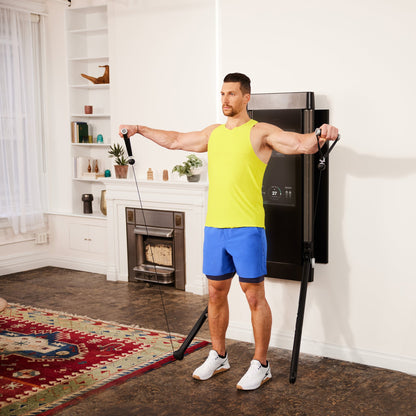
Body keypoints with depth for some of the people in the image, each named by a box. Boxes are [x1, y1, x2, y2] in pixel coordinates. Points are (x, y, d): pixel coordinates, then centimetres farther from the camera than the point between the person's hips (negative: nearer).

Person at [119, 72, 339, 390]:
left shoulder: (261, 132, -5)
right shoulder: (213, 133, 15)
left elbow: (301, 144, -18)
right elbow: (174, 140, 28)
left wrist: (320, 136, -39)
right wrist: (139, 130, 33)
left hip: (247, 229, -6)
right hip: (214, 227, 6)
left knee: (254, 296, 1)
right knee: (216, 293, 15)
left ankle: (260, 365, 14)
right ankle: (218, 357, 30)